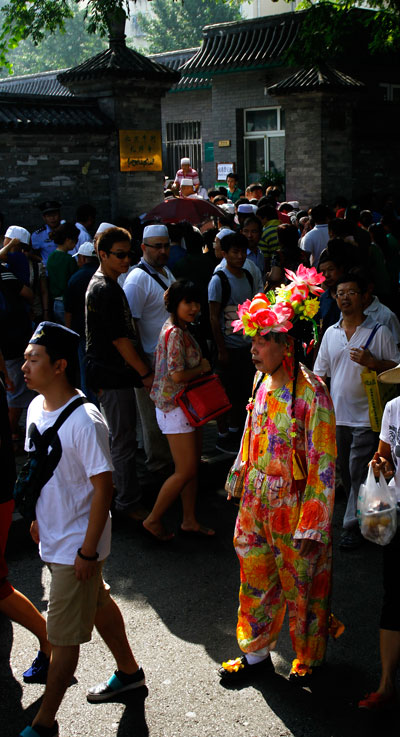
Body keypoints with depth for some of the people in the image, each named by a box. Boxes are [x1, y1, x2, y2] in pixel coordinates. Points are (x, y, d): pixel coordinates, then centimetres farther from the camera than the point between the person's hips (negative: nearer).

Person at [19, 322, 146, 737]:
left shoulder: (84, 422, -26)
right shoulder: (36, 408, -1)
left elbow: (103, 487, -23)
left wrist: (88, 551, -20)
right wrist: (37, 517, 17)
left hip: (77, 546, -8)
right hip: (52, 538, 8)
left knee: (63, 635, 4)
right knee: (97, 604, 25)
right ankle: (129, 673, 46)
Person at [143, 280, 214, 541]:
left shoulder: (181, 329, 10)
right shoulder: (175, 333, -21)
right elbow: (178, 375, -26)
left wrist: (201, 365, 3)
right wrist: (203, 368, -11)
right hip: (175, 407, -10)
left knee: (193, 466, 14)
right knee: (185, 471, -4)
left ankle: (190, 520, 25)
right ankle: (153, 520, 11)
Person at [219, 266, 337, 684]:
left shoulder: (311, 393, -22)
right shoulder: (262, 382, -1)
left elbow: (323, 462, -19)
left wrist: (312, 524, -17)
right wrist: (243, 482, 16)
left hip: (295, 505, -6)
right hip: (257, 503, 6)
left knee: (300, 585, 13)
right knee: (255, 578, 16)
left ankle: (308, 659, 35)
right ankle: (256, 655, 34)